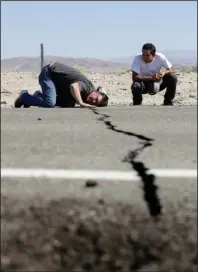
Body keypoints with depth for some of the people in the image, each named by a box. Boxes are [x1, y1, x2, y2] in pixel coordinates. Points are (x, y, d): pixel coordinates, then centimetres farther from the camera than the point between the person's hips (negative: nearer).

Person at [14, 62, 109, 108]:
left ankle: (39, 96, 21)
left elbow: (69, 106, 1)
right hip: (49, 73, -9)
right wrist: (81, 103, -49)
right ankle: (24, 97, -3)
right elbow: (74, 86, -50)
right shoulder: (86, 85, -28)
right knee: (50, 103, -27)